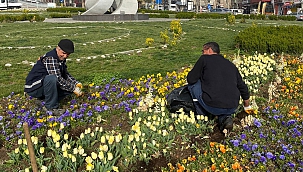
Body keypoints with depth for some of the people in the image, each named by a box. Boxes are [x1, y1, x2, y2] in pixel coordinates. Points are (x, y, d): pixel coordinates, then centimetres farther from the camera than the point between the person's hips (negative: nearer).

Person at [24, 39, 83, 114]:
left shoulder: (61, 58, 6)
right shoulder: (50, 58, -23)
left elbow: (66, 75, 15)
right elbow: (58, 79, -29)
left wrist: (76, 83, -1)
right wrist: (73, 88, -23)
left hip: (43, 86, 9)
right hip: (33, 87, -9)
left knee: (70, 87, 0)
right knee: (52, 78, -38)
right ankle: (51, 107, -21)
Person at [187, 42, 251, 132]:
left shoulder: (204, 59, 6)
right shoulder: (231, 65, 21)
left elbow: (191, 79, 2)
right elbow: (242, 87, 28)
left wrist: (202, 75, 26)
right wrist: (247, 106, 43)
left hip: (213, 106, -5)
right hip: (232, 108, 5)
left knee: (193, 84, 17)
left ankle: (203, 116, 18)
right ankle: (225, 117, 9)